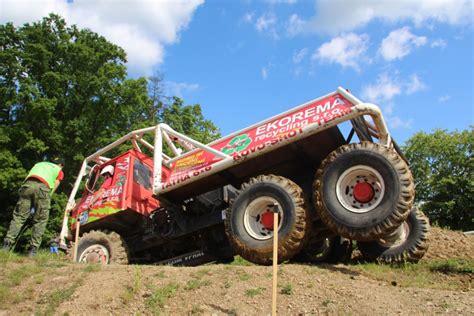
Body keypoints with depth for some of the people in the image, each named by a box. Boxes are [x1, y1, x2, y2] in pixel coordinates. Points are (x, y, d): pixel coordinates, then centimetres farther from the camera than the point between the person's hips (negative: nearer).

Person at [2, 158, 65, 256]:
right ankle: (33, 249, 1)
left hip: (28, 184, 3)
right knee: (40, 220, 6)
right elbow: (53, 188, 17)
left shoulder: (39, 164, 39)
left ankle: (7, 243, 0)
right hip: (43, 187, -3)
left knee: (18, 216, 9)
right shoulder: (59, 170, 29)